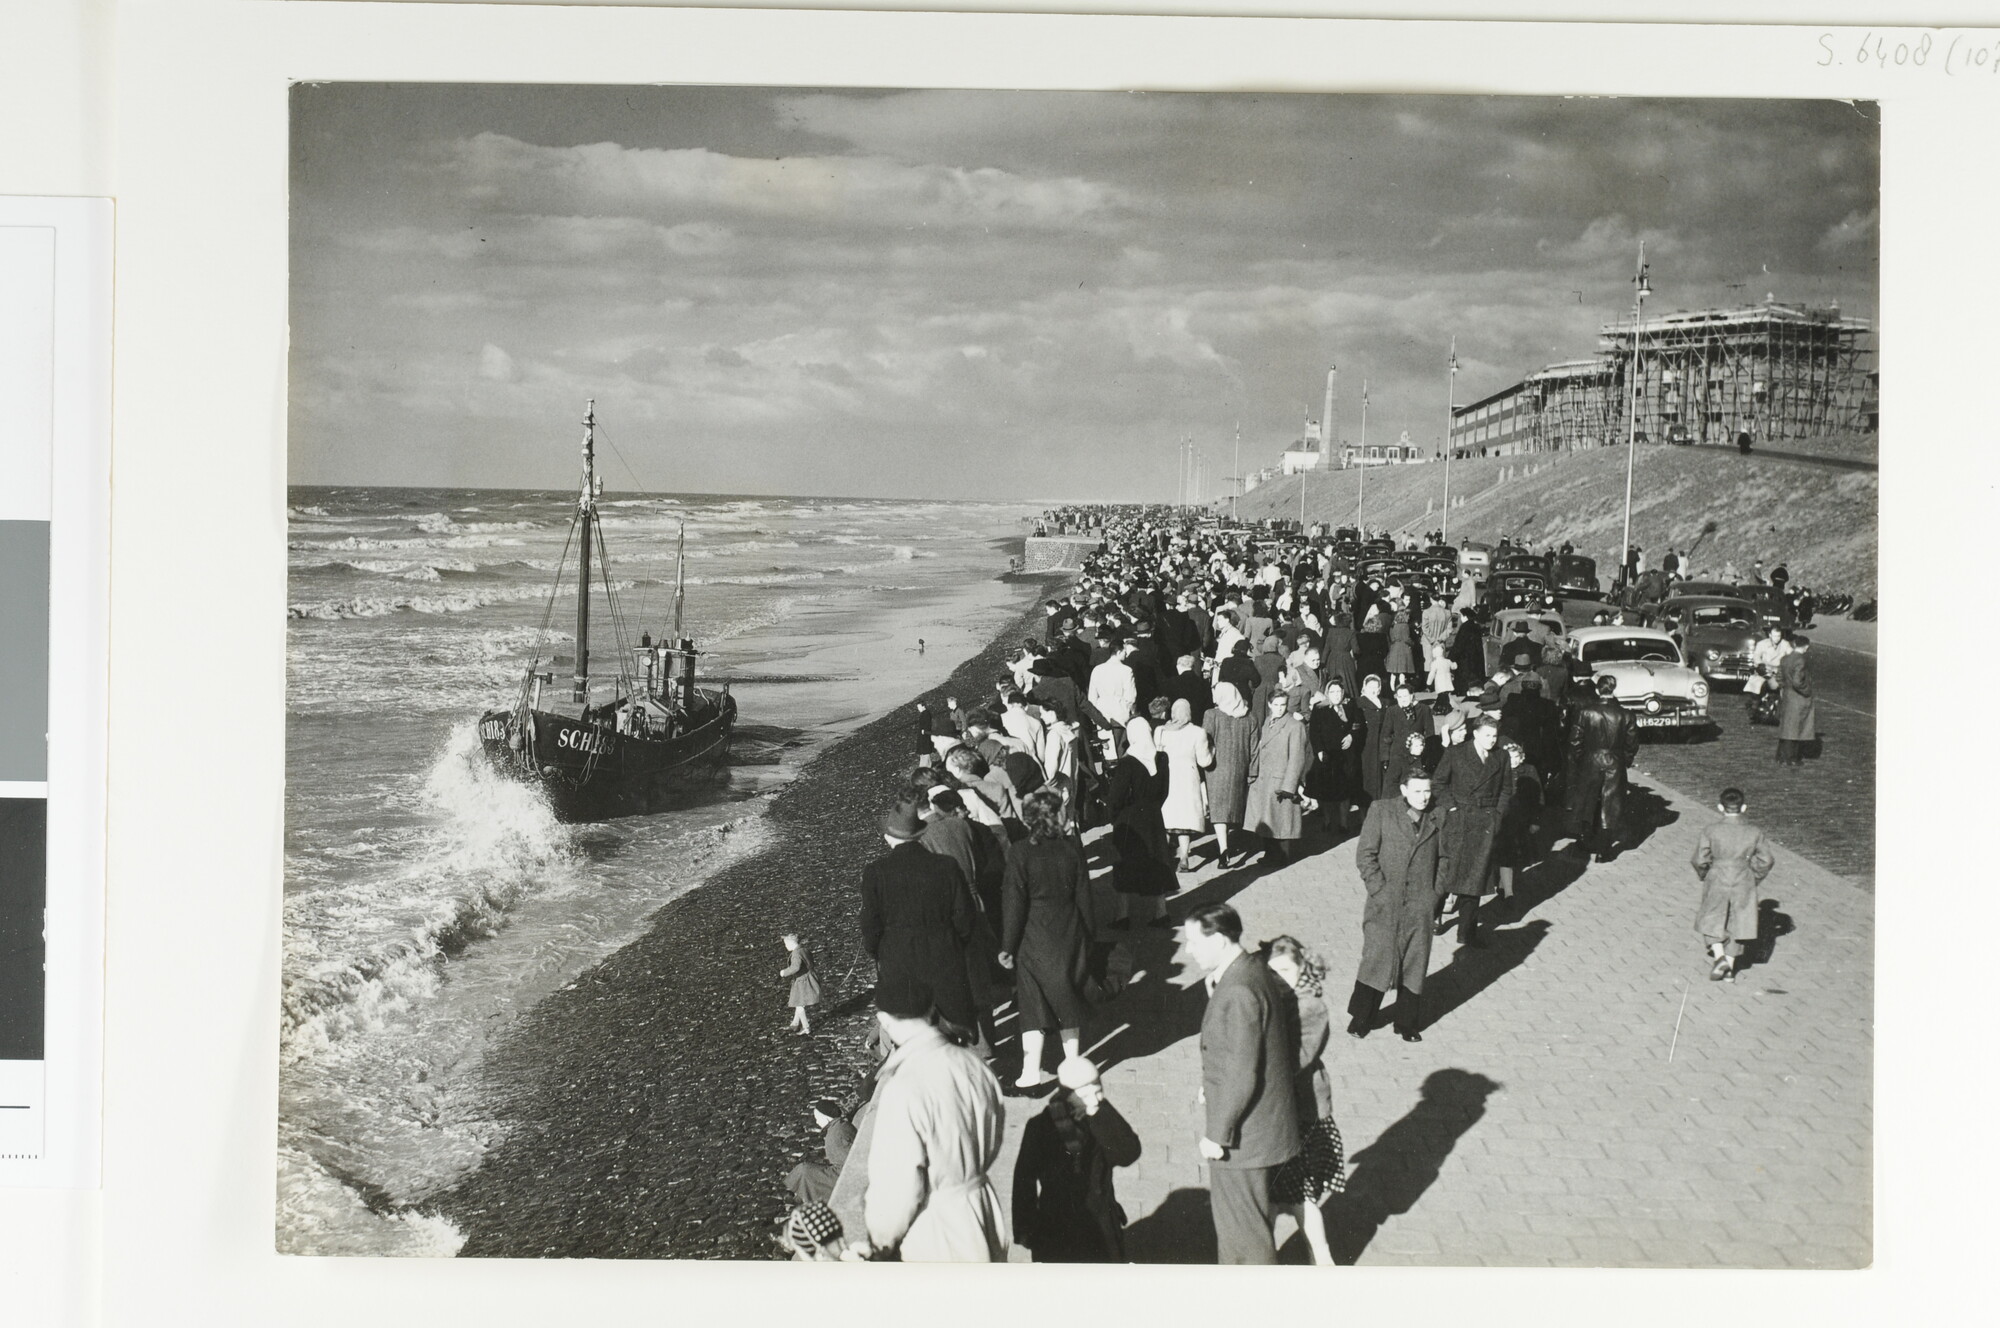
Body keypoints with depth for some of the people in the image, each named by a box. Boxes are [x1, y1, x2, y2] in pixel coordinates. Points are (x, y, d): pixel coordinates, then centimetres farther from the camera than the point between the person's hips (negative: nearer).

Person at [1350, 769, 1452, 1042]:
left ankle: (1408, 1024, 19)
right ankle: (1360, 1018, 14)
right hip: (1385, 903, -3)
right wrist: (1378, 888, -10)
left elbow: (1444, 857, 15)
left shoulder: (1437, 817, 6)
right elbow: (1365, 854, -4)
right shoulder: (1381, 811, -4)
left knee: (1415, 963, 8)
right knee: (1377, 958, 0)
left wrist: (1437, 891, 5)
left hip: (1421, 904, 3)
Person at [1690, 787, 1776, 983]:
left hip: (1717, 882, -2)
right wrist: (1754, 878, 15)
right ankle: (1729, 969, 18)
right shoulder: (1754, 833, -6)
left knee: (1712, 922, 15)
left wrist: (1704, 875, 10)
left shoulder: (1710, 831, -13)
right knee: (1735, 924, 14)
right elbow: (1766, 861, -1)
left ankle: (1719, 957, -6)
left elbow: (1700, 860, -11)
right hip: (1743, 885, 2)